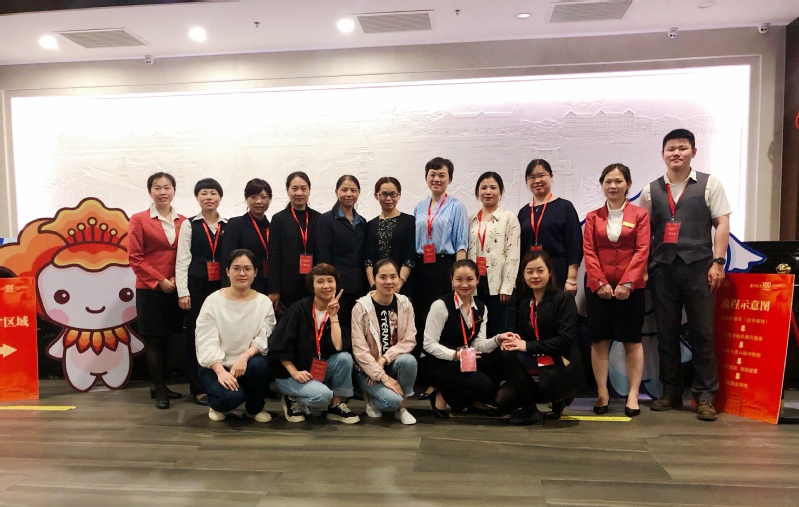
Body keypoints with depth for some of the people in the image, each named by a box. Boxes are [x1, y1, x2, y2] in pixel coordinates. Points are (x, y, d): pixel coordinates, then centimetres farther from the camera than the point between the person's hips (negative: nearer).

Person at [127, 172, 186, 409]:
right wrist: (160, 281, -13)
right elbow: (135, 258, -8)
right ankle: (160, 390, 12)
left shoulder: (183, 221, 5)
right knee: (153, 340, 4)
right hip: (149, 290, -4)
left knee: (165, 338, 13)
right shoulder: (139, 220, -4)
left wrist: (178, 280, -6)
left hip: (175, 289, 4)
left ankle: (159, 385, 26)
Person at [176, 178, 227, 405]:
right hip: (196, 286, -1)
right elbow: (182, 261, -1)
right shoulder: (189, 225, 4)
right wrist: (183, 292, -8)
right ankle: (199, 388, 14)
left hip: (222, 286, 1)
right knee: (196, 336, 3)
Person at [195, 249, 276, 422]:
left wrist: (245, 356, -28)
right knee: (231, 395, -30)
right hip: (216, 366, -2)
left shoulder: (264, 302, -1)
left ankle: (254, 408, 0)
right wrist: (221, 371, -27)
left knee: (259, 364, -32)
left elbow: (265, 338, -9)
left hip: (248, 363, 2)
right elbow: (206, 342, -13)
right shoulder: (213, 301, -7)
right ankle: (217, 405, 11)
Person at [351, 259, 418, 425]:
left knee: (409, 360, -31)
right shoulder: (361, 307, -14)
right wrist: (383, 377, -21)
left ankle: (402, 407, -7)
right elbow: (359, 350, -16)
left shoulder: (405, 304, -4)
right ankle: (373, 399, 8)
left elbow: (410, 341, -7)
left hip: (393, 363, 4)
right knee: (392, 400, -28)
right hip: (368, 369, -3)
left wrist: (384, 359, -20)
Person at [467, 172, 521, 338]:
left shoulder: (509, 217, 0)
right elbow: (467, 253, 13)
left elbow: (513, 255, -7)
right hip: (476, 284, 4)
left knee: (501, 335, -1)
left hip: (499, 285, -4)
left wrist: (506, 287, -13)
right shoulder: (472, 220, 14)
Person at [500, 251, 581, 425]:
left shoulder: (564, 298, -10)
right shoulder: (525, 303, 11)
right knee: (503, 399, -9)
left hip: (561, 364, -7)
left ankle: (530, 411, -7)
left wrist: (527, 346, -23)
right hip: (536, 362, 7)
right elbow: (522, 334, 10)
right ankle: (557, 395, 12)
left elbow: (565, 339, -19)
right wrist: (514, 340, -15)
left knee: (510, 356, -28)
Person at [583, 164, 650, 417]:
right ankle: (602, 393, 12)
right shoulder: (593, 217, 8)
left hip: (630, 288, -1)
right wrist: (600, 283, -9)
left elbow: (642, 251, -4)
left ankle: (633, 395, 11)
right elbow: (589, 252, 1)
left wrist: (626, 283, -13)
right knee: (599, 340, 3)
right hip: (598, 288, 2)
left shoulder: (639, 215, 3)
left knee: (632, 341, 4)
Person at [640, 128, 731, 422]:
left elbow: (722, 223, 2)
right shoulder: (651, 190, 12)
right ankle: (671, 392, 18)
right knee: (666, 332, 7)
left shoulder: (709, 183, 6)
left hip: (698, 265, -2)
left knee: (702, 332, 0)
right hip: (662, 268, 2)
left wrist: (718, 262, -8)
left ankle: (704, 396, 9)